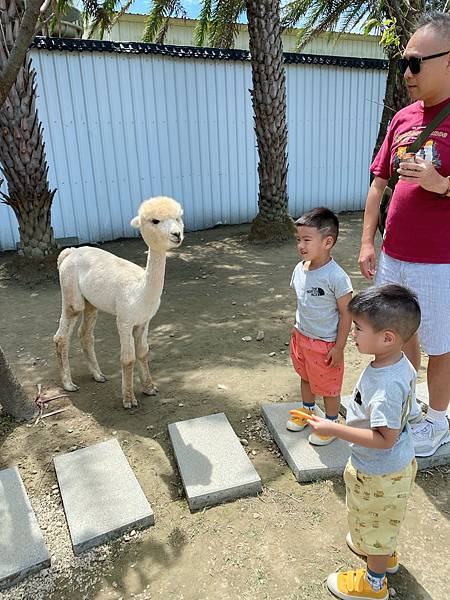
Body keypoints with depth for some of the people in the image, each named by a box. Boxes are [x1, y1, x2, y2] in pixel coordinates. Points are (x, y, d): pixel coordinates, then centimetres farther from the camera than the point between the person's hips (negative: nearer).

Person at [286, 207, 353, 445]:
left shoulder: (336, 276, -26)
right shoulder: (300, 269, -5)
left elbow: (346, 313, -19)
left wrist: (339, 348, -16)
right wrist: (297, 328, 15)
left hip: (325, 344, -7)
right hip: (301, 337, 7)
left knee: (328, 386, 13)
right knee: (305, 377, 26)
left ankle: (331, 423, 36)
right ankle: (309, 410, 51)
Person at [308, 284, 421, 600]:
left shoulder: (387, 385, -40)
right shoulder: (401, 363, -11)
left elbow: (385, 439, -33)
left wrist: (332, 428, -31)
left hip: (379, 474, -8)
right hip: (396, 464, 8)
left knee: (375, 524, 18)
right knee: (382, 520, 33)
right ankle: (386, 553, 61)